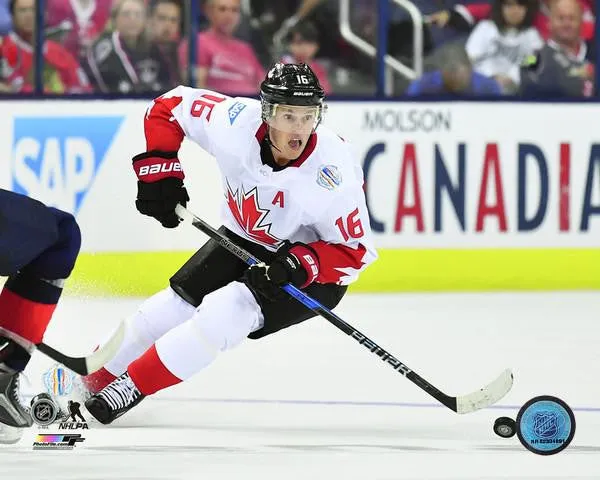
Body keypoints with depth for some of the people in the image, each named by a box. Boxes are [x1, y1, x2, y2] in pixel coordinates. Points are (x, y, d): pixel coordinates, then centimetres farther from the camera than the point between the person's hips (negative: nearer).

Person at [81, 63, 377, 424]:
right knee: (174, 305, -2)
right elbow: (171, 106, -6)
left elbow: (354, 251, -22)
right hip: (243, 240, 5)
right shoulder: (236, 122, -25)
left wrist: (299, 266, -36)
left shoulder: (333, 173, -33)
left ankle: (132, 388, -11)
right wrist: (159, 171, -13)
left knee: (226, 312, -25)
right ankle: (82, 384, 19)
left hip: (313, 273, -5)